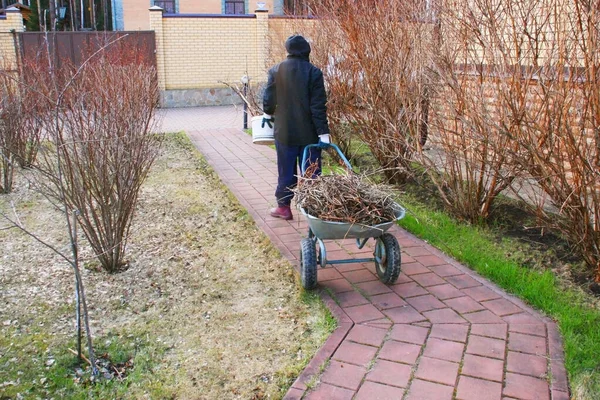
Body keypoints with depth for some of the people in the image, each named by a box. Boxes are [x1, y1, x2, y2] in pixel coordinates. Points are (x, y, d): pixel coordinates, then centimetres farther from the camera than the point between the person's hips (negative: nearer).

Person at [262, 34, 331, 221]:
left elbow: (269, 99, 4)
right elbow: (319, 106, -11)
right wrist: (323, 132, -9)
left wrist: (268, 114, 26)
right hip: (309, 132, -1)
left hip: (285, 131, 1)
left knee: (286, 170, 11)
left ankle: (283, 206, 18)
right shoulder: (314, 72, -8)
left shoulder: (276, 70, -2)